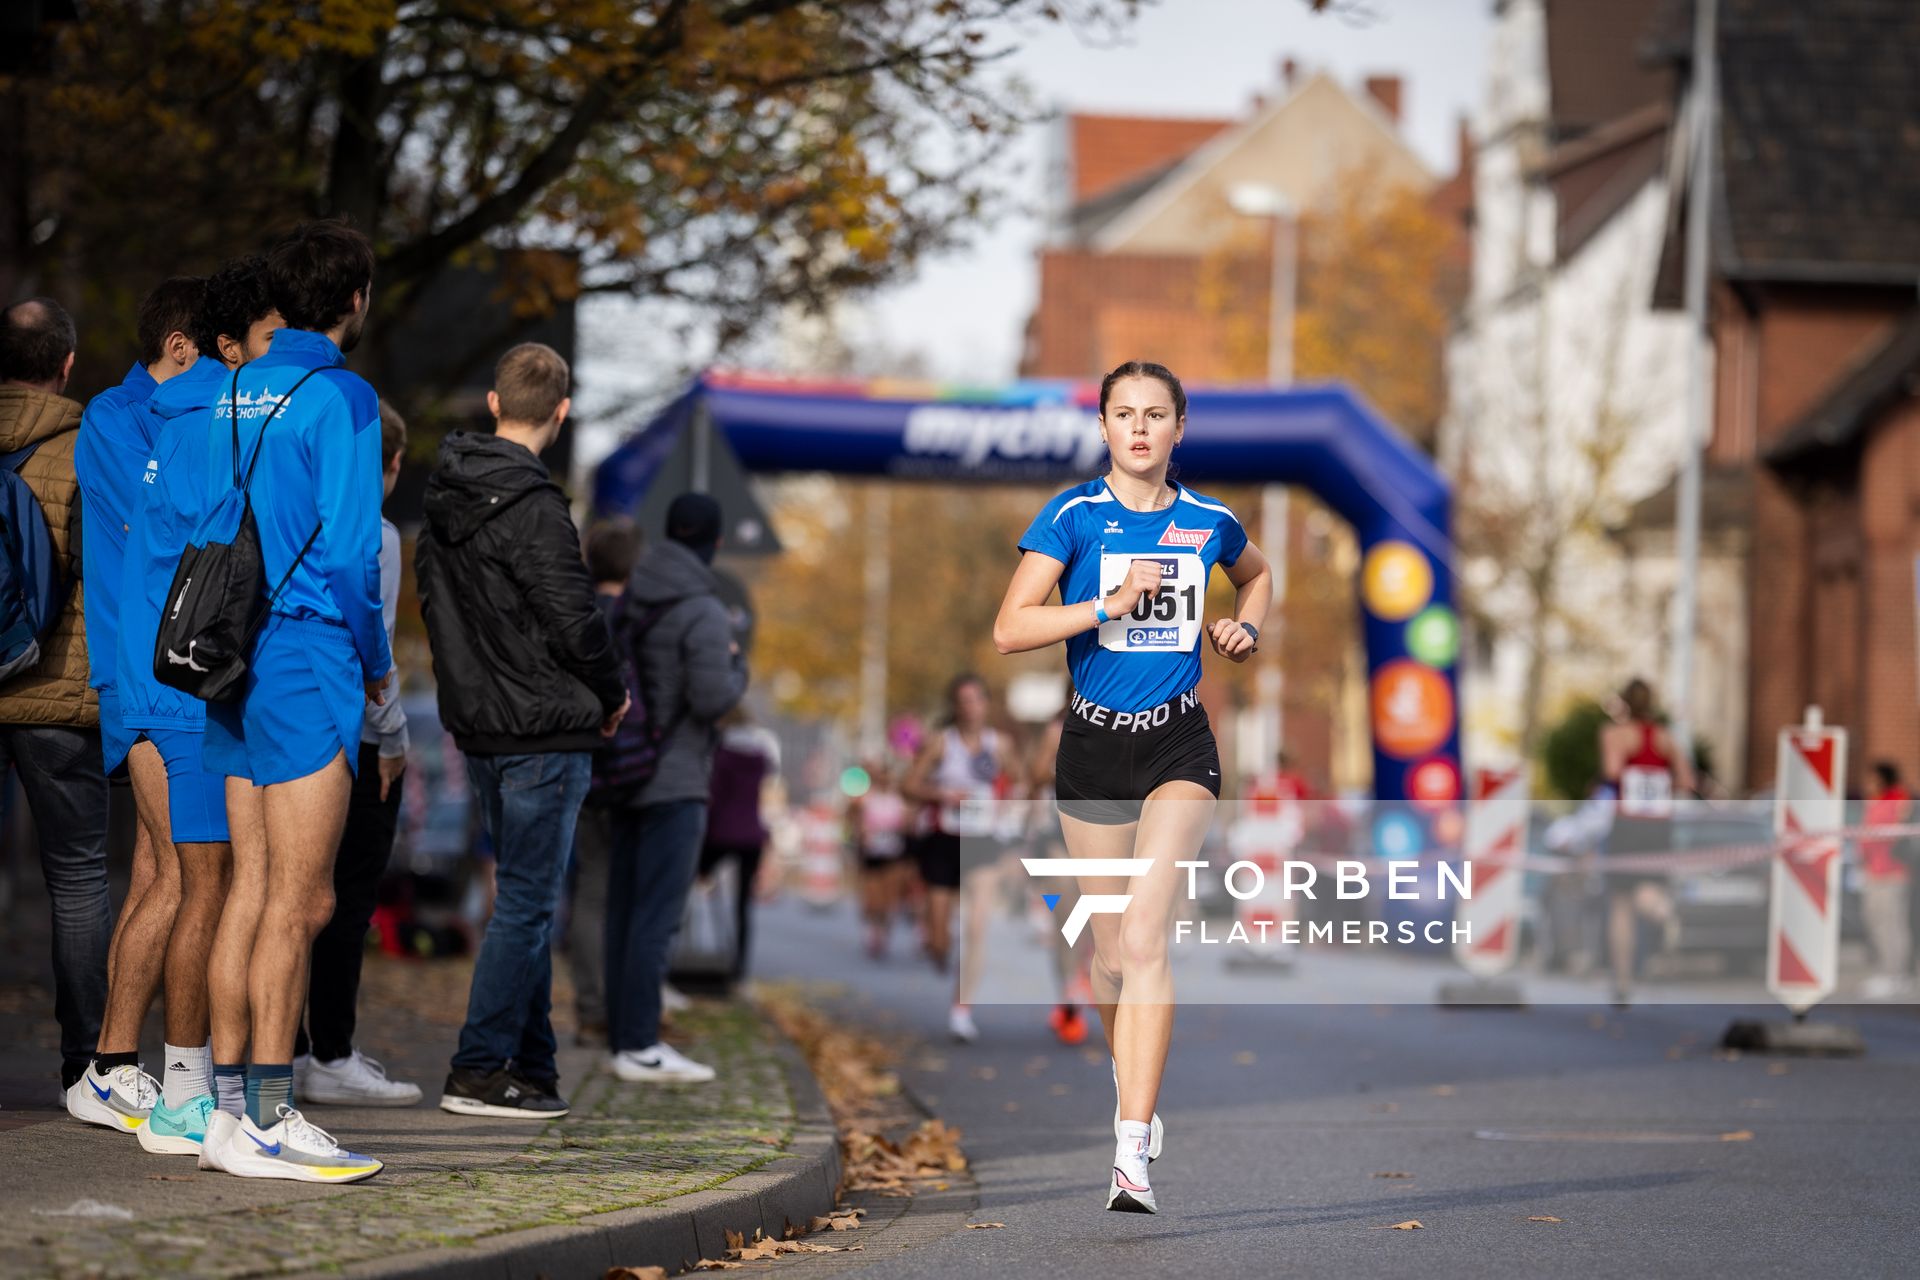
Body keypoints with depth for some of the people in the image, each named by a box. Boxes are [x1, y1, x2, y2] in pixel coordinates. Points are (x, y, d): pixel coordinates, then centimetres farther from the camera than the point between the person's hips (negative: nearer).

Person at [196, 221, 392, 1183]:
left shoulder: (229, 394, 12)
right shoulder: (340, 398, -9)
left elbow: (205, 527, 14)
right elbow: (349, 548, -13)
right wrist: (374, 661, 1)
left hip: (234, 662, 8)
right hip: (307, 658, -8)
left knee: (253, 892, 11)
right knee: (298, 903, -6)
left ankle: (232, 1105, 12)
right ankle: (267, 1123, -7)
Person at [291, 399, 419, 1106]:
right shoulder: (375, 537, -11)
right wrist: (392, 736, -10)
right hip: (354, 738, -8)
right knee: (351, 896, -3)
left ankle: (293, 1049, 16)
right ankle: (331, 1060, -2)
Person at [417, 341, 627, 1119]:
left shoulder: (445, 499, 8)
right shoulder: (532, 507, -18)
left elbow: (432, 597, 17)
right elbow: (574, 619, -18)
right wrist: (611, 697, -2)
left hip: (477, 726, 8)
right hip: (544, 732, -8)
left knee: (525, 896, 14)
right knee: (526, 901, -3)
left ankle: (533, 1066, 17)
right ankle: (480, 1071, -3)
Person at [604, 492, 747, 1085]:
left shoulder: (629, 600, 8)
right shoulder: (704, 613, -14)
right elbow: (711, 699, -19)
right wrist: (737, 665, -2)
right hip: (675, 782, -8)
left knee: (624, 912, 9)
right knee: (656, 917, -8)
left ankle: (624, 1040, 13)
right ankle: (640, 1047, -10)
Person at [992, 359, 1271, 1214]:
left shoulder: (1208, 522, 4)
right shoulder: (1073, 517, -4)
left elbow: (1258, 574, 28)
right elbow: (1009, 630, -11)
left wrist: (1246, 626, 8)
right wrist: (1111, 605, -19)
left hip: (1179, 744, -1)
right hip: (1094, 743, 1)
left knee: (1145, 939, -17)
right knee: (1110, 949, 10)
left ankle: (1132, 1157, -22)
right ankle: (1134, 1089, 39)